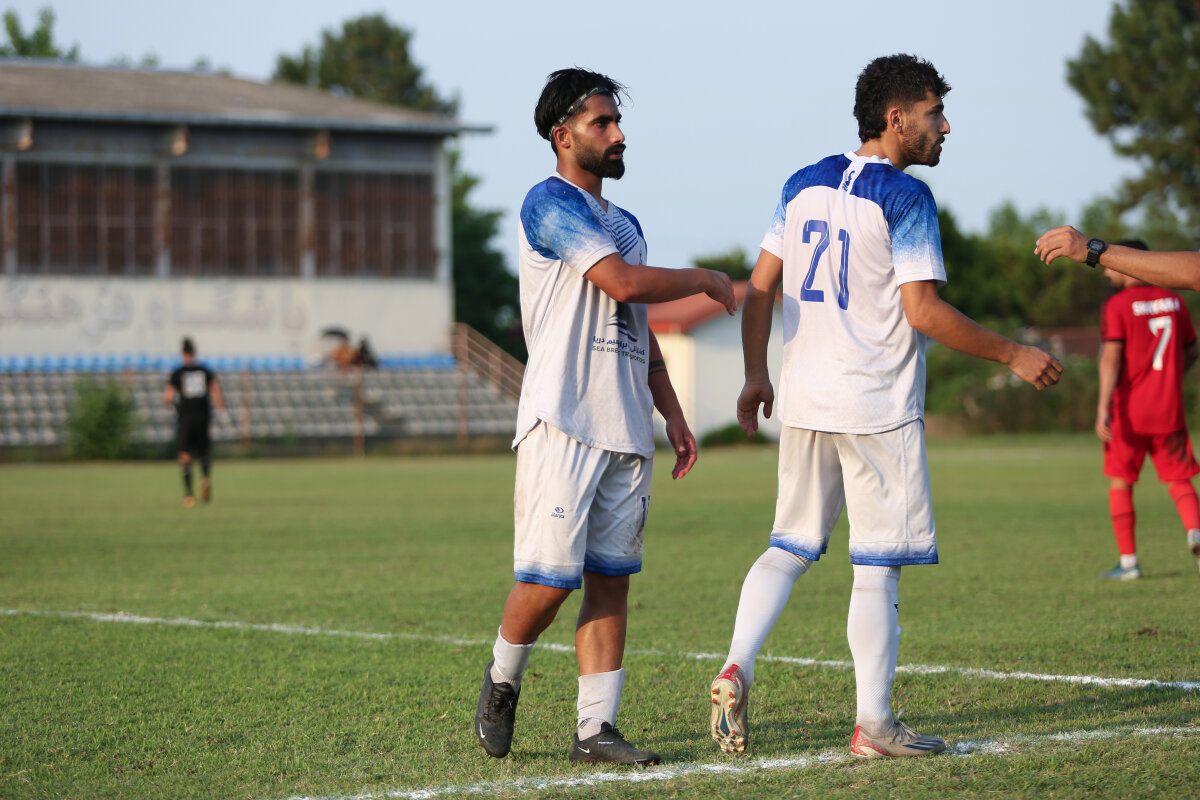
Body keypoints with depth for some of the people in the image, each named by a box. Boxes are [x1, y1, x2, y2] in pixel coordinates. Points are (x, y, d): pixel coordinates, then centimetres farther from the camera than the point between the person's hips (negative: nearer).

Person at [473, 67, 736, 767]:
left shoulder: (625, 223, 22)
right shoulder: (550, 203, -5)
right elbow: (623, 283, -17)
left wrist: (673, 414, 20)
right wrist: (708, 281, -4)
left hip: (626, 428, 8)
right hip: (562, 421, -8)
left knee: (612, 579, 3)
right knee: (550, 575, -10)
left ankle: (596, 728, 3)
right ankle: (502, 681, 15)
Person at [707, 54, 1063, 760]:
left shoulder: (803, 186, 10)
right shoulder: (904, 197, -11)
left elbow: (760, 287, 11)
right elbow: (924, 312, -16)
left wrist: (756, 375, 20)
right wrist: (1013, 355, -7)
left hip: (804, 403, 6)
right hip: (878, 409, -6)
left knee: (790, 546, 16)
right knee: (878, 567, 0)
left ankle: (736, 668, -2)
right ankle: (875, 725, 2)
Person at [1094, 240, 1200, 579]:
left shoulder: (1117, 306, -7)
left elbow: (1112, 357, -17)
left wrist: (1103, 407, -22)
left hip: (1130, 412, -4)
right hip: (1169, 411, 4)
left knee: (1120, 482, 8)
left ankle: (1128, 561, 6)